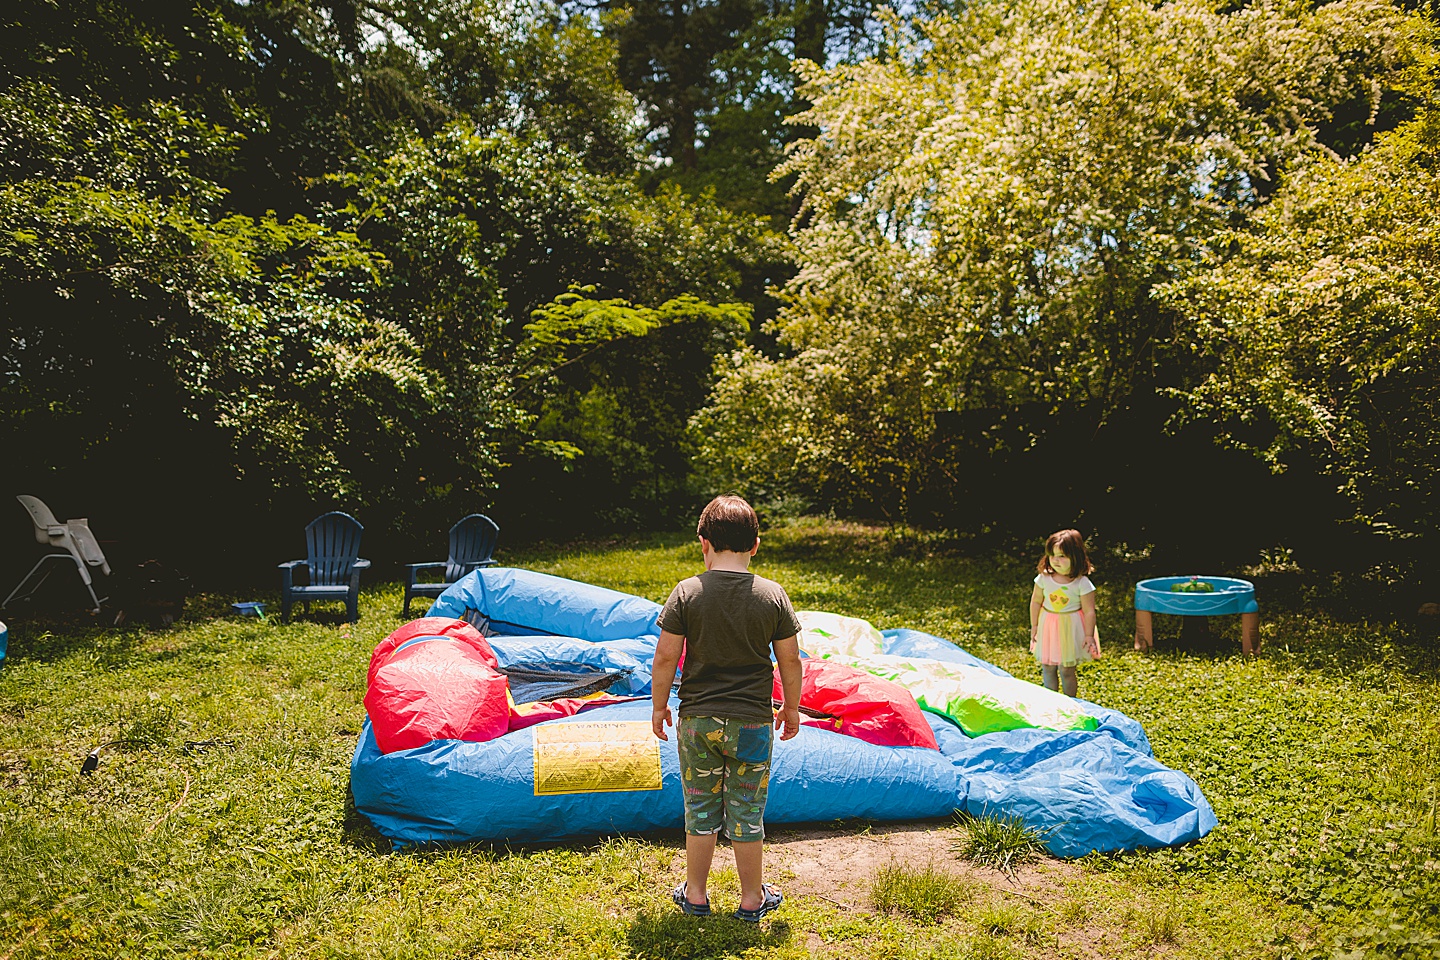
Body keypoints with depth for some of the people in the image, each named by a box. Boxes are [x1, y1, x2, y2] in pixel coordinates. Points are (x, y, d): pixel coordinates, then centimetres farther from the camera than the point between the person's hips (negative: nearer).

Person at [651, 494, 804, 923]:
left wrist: (659, 705, 7)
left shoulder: (686, 593, -9)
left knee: (700, 810, 15)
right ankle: (752, 898, 26)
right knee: (747, 814, 13)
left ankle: (695, 894, 28)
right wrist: (791, 708, 13)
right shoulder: (773, 595, -7)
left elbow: (666, 656, -7)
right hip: (752, 722, 0)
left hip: (696, 720, 0)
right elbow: (790, 661, -1)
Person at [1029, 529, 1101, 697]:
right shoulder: (1044, 578, -7)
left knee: (1066, 669, 2)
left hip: (1071, 628, -3)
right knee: (1047, 667, 11)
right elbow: (1036, 601, 4)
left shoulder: (1082, 583, -16)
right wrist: (1034, 626, 7)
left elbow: (1089, 611, -11)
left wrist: (1089, 635, -11)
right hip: (1048, 626, 4)